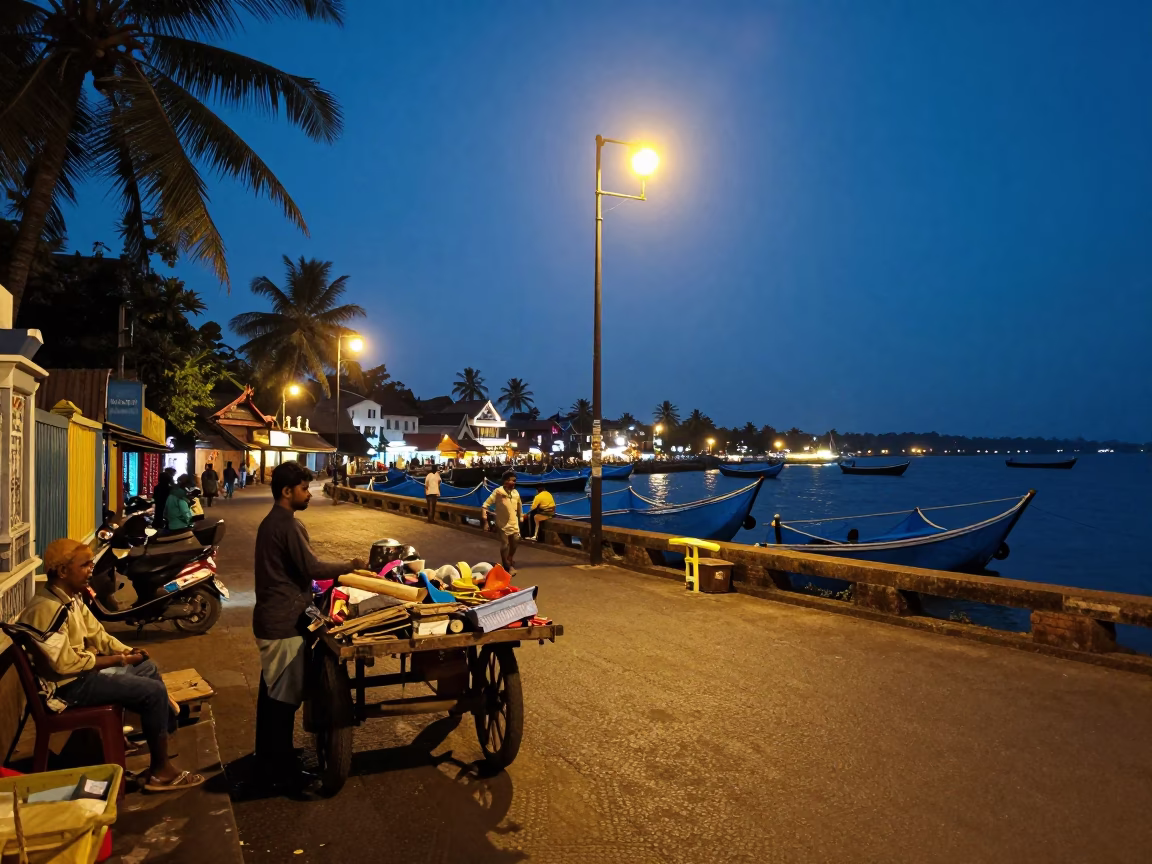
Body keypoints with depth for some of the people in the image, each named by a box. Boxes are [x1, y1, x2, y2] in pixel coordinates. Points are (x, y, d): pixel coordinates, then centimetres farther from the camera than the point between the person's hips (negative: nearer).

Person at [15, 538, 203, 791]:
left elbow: (96, 633, 11)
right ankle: (160, 770, -2)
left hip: (82, 670, 10)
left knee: (148, 668, 18)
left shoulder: (70, 597, 6)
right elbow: (64, 664, -28)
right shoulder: (47, 609, -26)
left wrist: (126, 651, -5)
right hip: (68, 685, -10)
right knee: (154, 691, -14)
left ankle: (169, 734, 26)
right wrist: (117, 660, -19)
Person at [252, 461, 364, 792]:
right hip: (285, 622, -10)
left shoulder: (270, 522, 12)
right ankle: (279, 771, 10)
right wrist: (349, 565, -9)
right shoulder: (289, 525, -20)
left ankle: (267, 759, 33)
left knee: (271, 691, 19)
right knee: (285, 696, 0)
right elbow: (312, 568, -21)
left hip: (270, 618, 10)